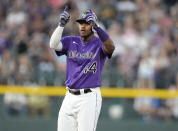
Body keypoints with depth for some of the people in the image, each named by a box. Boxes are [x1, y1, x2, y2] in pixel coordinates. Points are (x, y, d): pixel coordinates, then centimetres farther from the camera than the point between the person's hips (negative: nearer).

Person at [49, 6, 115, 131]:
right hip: (70, 97, 5)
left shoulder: (99, 43, -3)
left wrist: (97, 27, -35)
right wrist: (61, 24, -18)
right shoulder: (71, 41, 10)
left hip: (90, 98, -5)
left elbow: (110, 48, -26)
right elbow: (53, 44, -7)